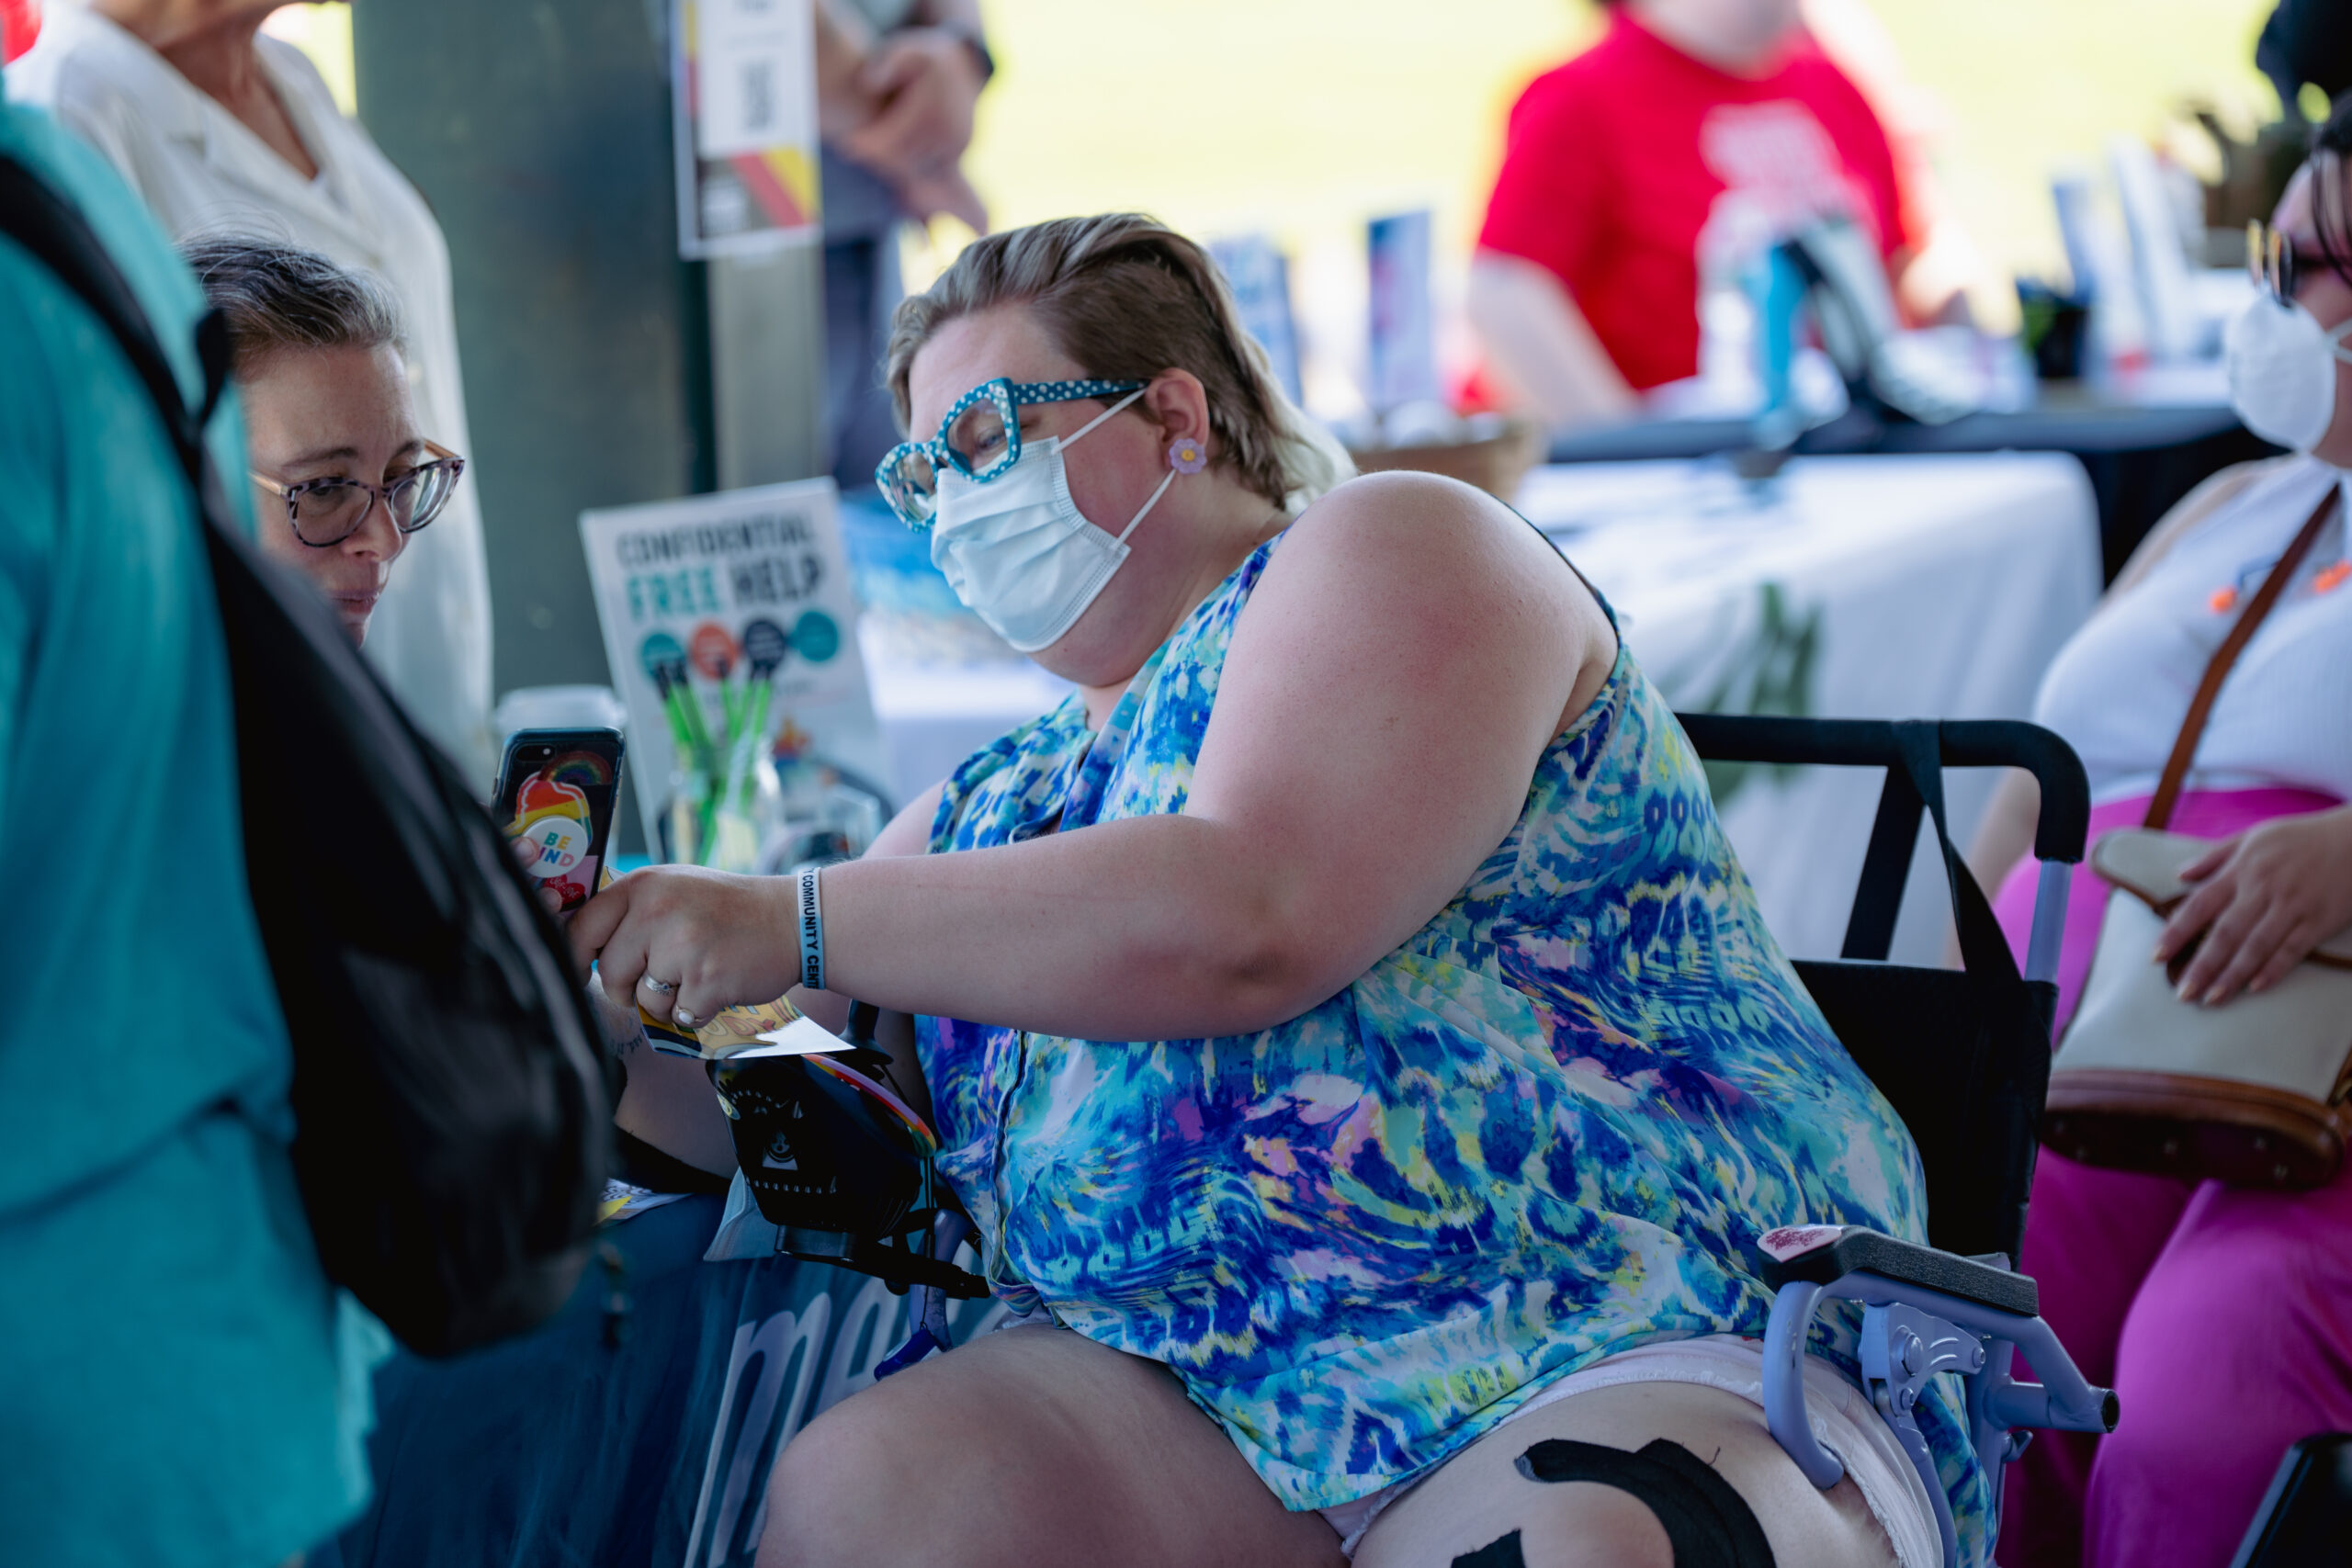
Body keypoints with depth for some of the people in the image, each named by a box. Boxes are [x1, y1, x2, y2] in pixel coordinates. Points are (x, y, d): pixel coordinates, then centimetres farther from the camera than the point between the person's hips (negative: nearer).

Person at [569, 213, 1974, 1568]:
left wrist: (795, 925, -13)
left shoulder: (1384, 553, 2)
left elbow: (1251, 919, -15)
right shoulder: (994, 806, 24)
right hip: (1187, 1387, 6)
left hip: (1632, 1353, -6)